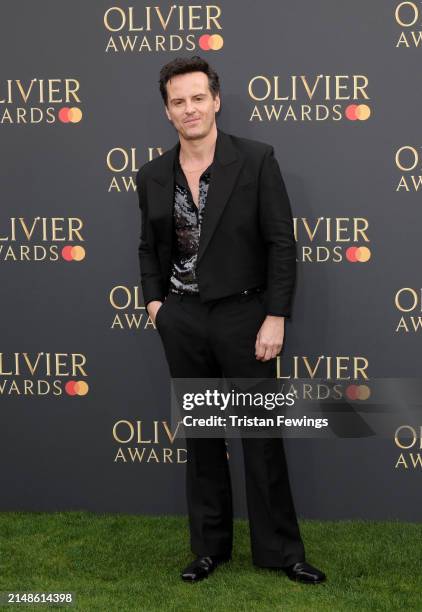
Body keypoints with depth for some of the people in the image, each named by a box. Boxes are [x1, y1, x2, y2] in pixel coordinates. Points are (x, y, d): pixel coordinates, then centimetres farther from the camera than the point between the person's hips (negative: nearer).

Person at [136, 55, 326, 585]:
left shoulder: (255, 160, -7)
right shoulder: (153, 176, 5)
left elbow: (281, 242, -7)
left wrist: (275, 317, -11)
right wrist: (154, 302, 3)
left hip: (242, 314, -3)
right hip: (182, 319, 3)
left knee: (262, 436, 3)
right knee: (200, 436, 11)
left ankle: (279, 550, 15)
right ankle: (209, 545, 22)